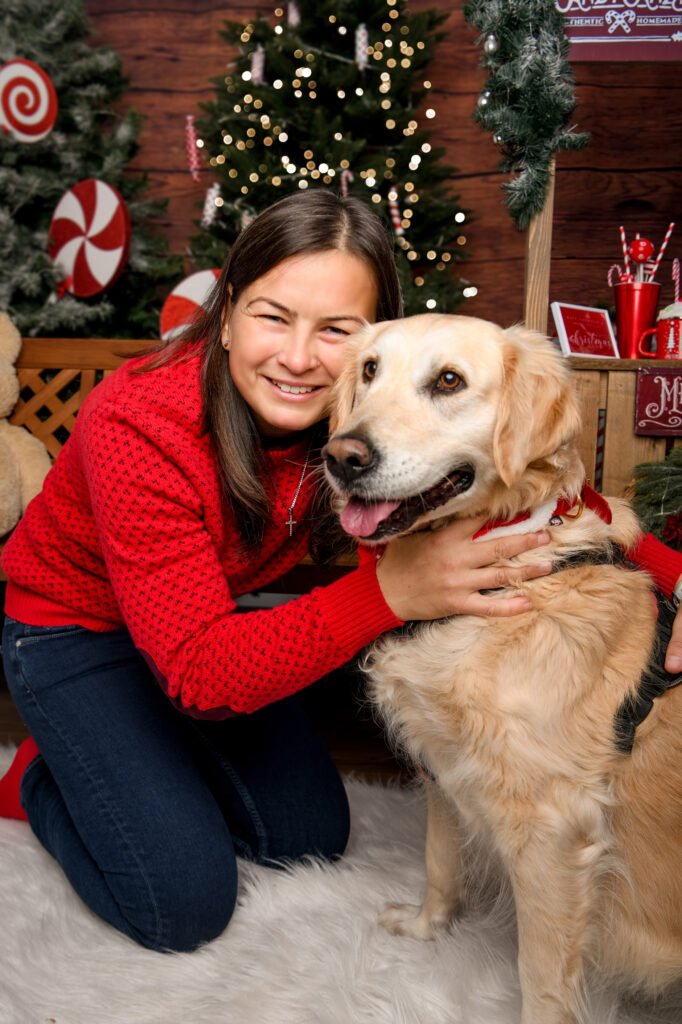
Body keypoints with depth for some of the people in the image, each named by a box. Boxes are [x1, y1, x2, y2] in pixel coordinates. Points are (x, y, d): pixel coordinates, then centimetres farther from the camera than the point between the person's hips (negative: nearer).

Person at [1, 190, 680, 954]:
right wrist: (388, 591, -46)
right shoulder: (140, 426, -36)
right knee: (187, 903, -9)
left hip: (212, 617, 5)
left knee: (310, 835, 7)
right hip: (74, 627, -5)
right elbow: (201, 669, -36)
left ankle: (150, 754, 27)